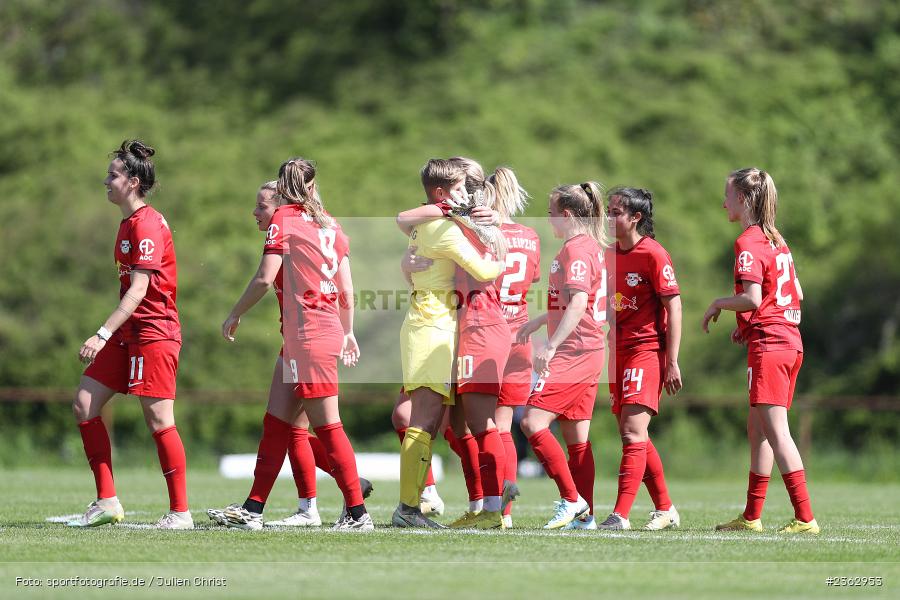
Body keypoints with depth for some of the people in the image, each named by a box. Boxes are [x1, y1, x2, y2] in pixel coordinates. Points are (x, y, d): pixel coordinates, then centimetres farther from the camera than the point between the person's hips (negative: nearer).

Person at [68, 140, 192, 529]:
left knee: (158, 420, -8)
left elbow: (138, 289, -21)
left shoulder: (147, 225, -15)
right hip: (127, 333, 10)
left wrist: (103, 334, -26)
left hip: (154, 332, -10)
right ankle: (107, 501, 6)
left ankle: (180, 512, -1)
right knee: (84, 405, 3)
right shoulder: (128, 223, 15)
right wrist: (109, 335, 23)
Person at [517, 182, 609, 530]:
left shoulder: (576, 248, -14)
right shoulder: (590, 246, 17)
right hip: (589, 352, 10)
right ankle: (585, 514, 12)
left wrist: (551, 346, -28)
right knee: (576, 437, 11)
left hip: (573, 353, -10)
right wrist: (537, 322, 34)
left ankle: (571, 499, -13)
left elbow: (578, 303, -25)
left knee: (533, 422, -14)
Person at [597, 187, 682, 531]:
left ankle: (621, 516, -20)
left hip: (647, 350, -8)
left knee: (633, 432, -16)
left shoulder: (653, 254, -11)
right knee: (632, 436, 11)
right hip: (618, 353, 8)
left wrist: (672, 362, -15)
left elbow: (674, 305, -12)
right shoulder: (609, 253, 11)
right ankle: (665, 510, 23)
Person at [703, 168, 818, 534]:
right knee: (757, 429, 15)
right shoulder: (776, 240, 16)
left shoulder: (748, 243, -12)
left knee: (776, 432, -10)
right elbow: (796, 295, 20)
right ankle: (752, 516, 20)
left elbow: (752, 298, -22)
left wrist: (718, 304, -4)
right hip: (790, 341, 10)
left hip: (767, 345, -10)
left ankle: (805, 518, -15)